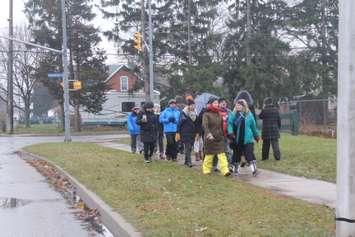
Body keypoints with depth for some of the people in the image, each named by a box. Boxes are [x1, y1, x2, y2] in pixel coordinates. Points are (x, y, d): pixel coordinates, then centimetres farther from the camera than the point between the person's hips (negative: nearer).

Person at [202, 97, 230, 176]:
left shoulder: (219, 114, 9)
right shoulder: (206, 114, -7)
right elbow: (204, 125, -23)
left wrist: (223, 135, 20)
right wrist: (208, 133, -38)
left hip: (219, 138, 4)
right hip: (210, 138, -4)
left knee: (222, 154, -7)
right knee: (209, 155, 7)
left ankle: (225, 170, -13)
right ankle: (206, 169, 24)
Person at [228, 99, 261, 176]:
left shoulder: (249, 114, 2)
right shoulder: (233, 114, 3)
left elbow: (253, 126, 11)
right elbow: (230, 124, -3)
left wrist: (256, 135, 18)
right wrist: (230, 132, -19)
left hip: (247, 139, -2)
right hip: (237, 139, 2)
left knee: (249, 154, -11)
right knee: (237, 154, 14)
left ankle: (254, 169, -13)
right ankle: (235, 168, 30)